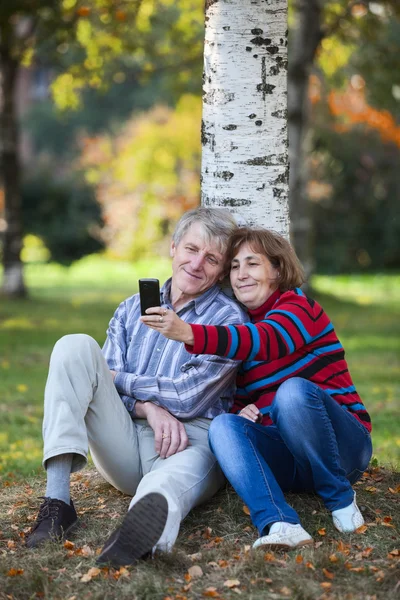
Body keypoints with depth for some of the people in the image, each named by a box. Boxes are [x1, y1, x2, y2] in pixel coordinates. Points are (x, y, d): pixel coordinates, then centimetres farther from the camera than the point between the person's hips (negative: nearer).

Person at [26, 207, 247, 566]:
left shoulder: (229, 320, 4)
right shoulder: (132, 310, 19)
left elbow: (186, 397, -6)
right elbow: (108, 382, 9)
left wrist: (119, 380, 0)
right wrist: (149, 406, -11)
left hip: (189, 439, -5)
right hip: (124, 447, 5)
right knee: (75, 346, -16)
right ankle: (57, 499, -30)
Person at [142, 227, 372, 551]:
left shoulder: (300, 307, -4)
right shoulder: (240, 322, 18)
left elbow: (264, 340, -28)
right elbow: (239, 401, 22)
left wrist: (188, 333, -43)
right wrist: (240, 411, -5)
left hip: (342, 447, -5)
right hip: (286, 459, 5)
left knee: (294, 390, -34)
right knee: (223, 425, -23)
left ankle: (341, 499, -17)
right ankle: (279, 524, -42)